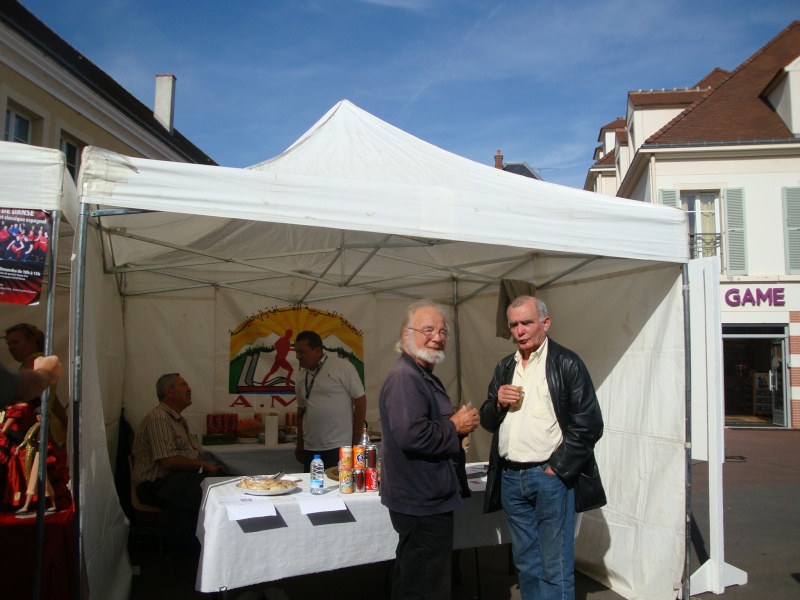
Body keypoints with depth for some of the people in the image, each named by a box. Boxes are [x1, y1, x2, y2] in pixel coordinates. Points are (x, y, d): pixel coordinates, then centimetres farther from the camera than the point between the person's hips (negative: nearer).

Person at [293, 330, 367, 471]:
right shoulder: (302, 375, 10)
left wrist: (355, 441, -6)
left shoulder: (342, 367, -7)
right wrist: (300, 443, 16)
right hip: (310, 449, 5)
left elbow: (360, 400, -6)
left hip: (338, 447, -5)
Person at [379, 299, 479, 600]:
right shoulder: (404, 376, -21)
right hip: (422, 501, -11)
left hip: (423, 498, 11)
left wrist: (457, 423, 4)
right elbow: (412, 435, -33)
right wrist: (455, 427, -17)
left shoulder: (424, 376, 14)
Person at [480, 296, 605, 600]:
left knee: (556, 568, 1)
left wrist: (555, 469, -12)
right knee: (526, 563, 16)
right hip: (510, 478, 6)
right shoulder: (504, 368, 12)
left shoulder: (566, 363, -6)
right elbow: (488, 421, 15)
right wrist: (497, 402, -6)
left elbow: (589, 424, -10)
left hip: (550, 476, -5)